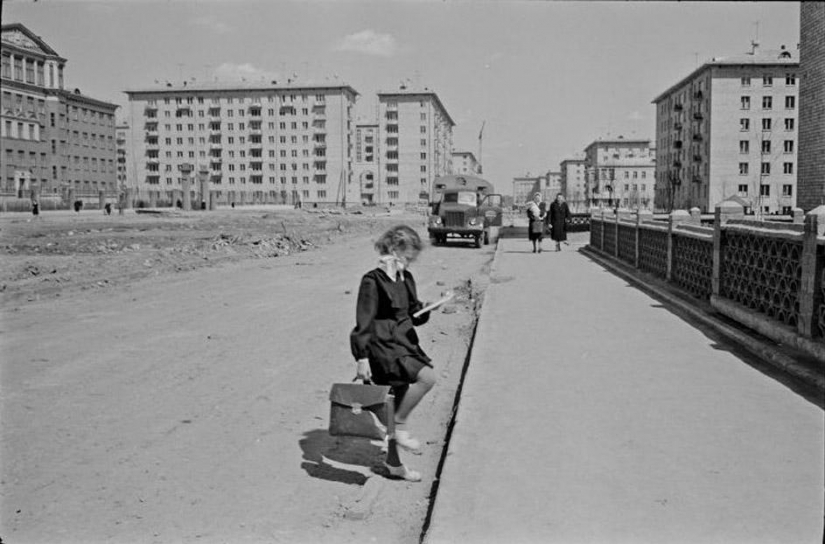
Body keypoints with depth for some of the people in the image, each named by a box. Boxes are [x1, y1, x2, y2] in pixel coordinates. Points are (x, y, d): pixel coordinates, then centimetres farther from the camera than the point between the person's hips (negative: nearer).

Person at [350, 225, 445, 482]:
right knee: (427, 376, -25)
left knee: (399, 404, 14)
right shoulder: (373, 281, -14)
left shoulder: (406, 279, 10)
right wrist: (361, 358, -19)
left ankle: (393, 462, 29)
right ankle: (399, 427, -8)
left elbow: (413, 316, 17)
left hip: (404, 345, 8)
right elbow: (363, 323, -16)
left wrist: (425, 309, -5)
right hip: (383, 347, -8)